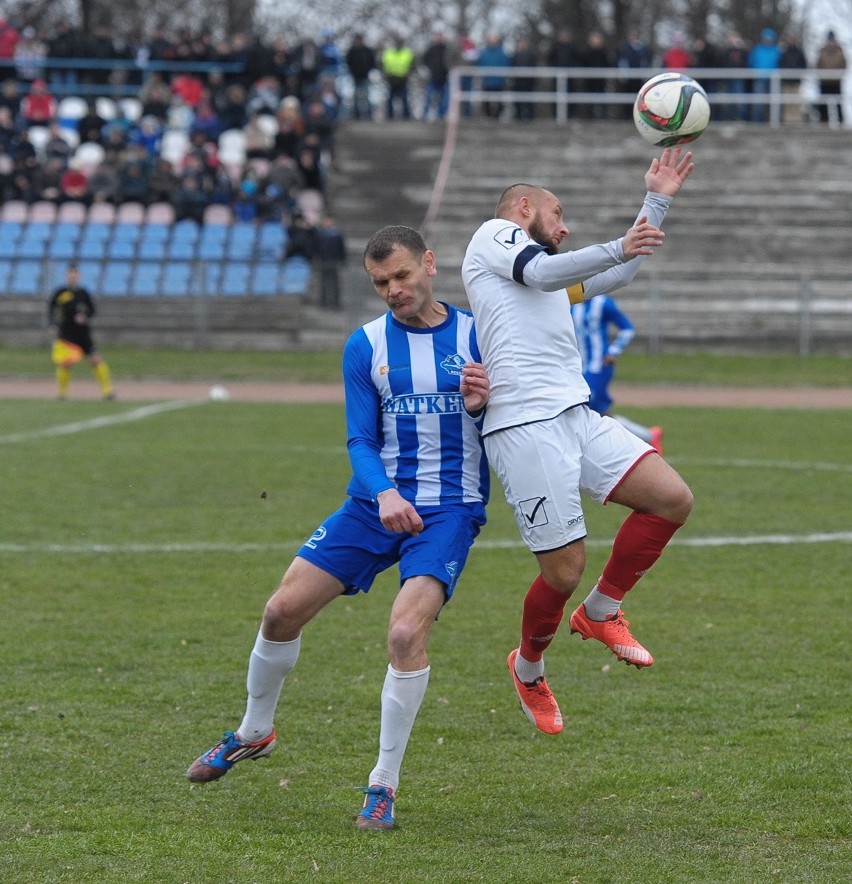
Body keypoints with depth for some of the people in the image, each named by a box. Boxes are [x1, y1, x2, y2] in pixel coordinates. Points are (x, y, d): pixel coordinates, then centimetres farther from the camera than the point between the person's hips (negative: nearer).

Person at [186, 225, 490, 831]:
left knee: (407, 632, -23)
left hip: (451, 505, -3)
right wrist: (383, 493, -22)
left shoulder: (477, 335, 0)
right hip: (377, 501, 3)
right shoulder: (366, 345, 3)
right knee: (284, 610, -1)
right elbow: (361, 440, -2)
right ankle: (254, 732, 27)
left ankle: (384, 784, -9)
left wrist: (484, 403, -19)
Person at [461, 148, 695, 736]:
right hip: (525, 427, -9)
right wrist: (618, 248, -27)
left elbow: (617, 277, 41)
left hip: (576, 417, 9)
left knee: (674, 498, -7)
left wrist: (657, 201, 37)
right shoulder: (494, 235, 6)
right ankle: (529, 669, 19)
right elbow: (542, 273, -14)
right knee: (565, 569, -8)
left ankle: (601, 612, 10)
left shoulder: (551, 272, 32)